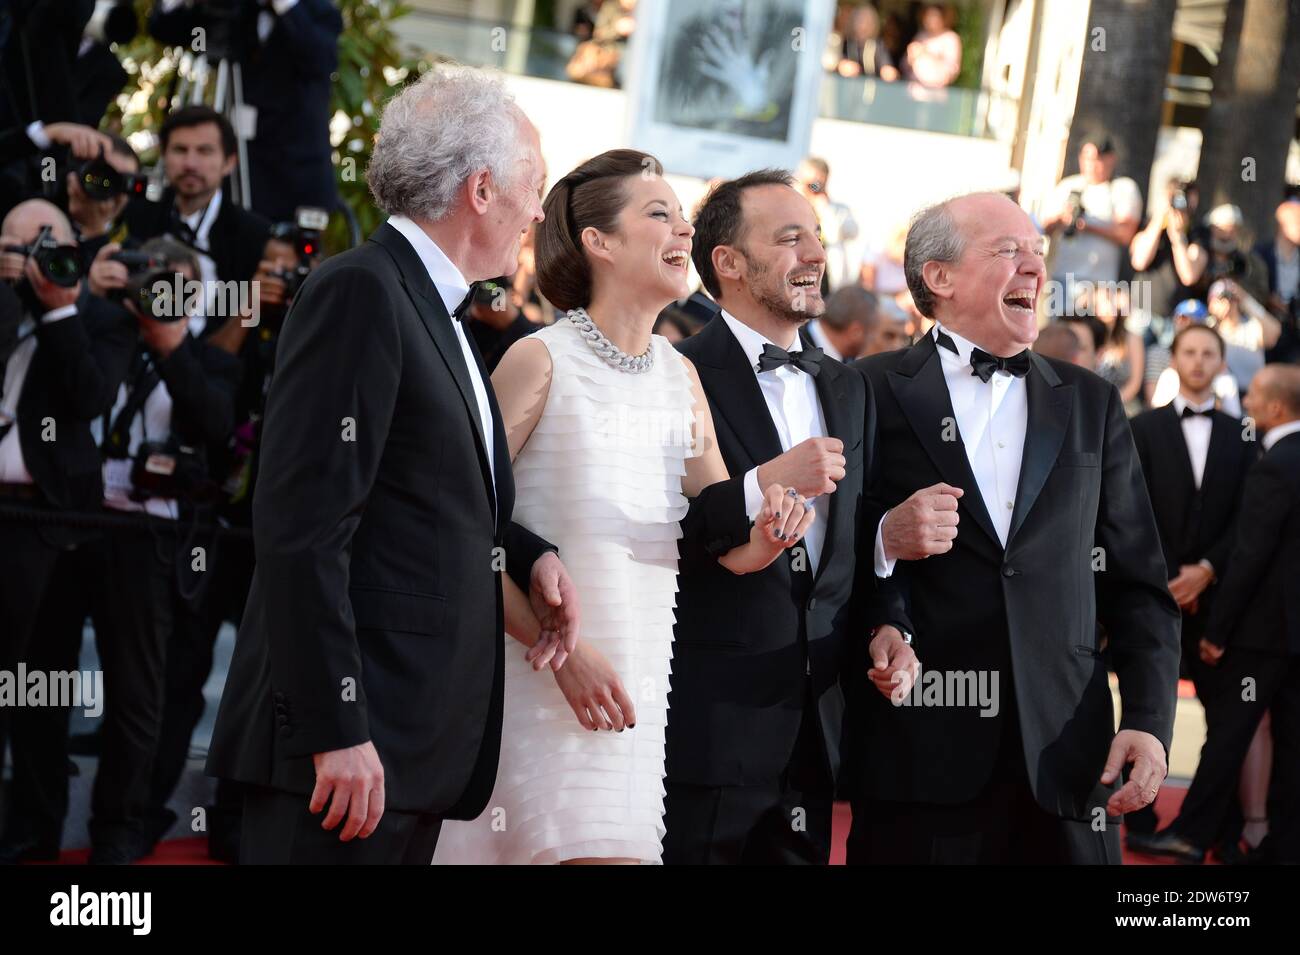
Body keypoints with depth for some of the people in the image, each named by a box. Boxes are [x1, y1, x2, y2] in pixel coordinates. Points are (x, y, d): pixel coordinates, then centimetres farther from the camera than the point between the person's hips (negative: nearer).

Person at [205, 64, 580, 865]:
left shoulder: (436, 314, 18)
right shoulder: (360, 292, -11)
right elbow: (304, 529, -18)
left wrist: (530, 555, 8)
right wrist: (337, 732, -22)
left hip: (420, 745, 9)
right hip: (348, 742, -9)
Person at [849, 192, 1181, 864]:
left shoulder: (1092, 404, 15)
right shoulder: (872, 394, 4)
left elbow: (1138, 587, 12)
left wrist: (1149, 723, 0)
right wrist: (885, 539, -16)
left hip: (1066, 753, 3)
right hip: (921, 753, -3)